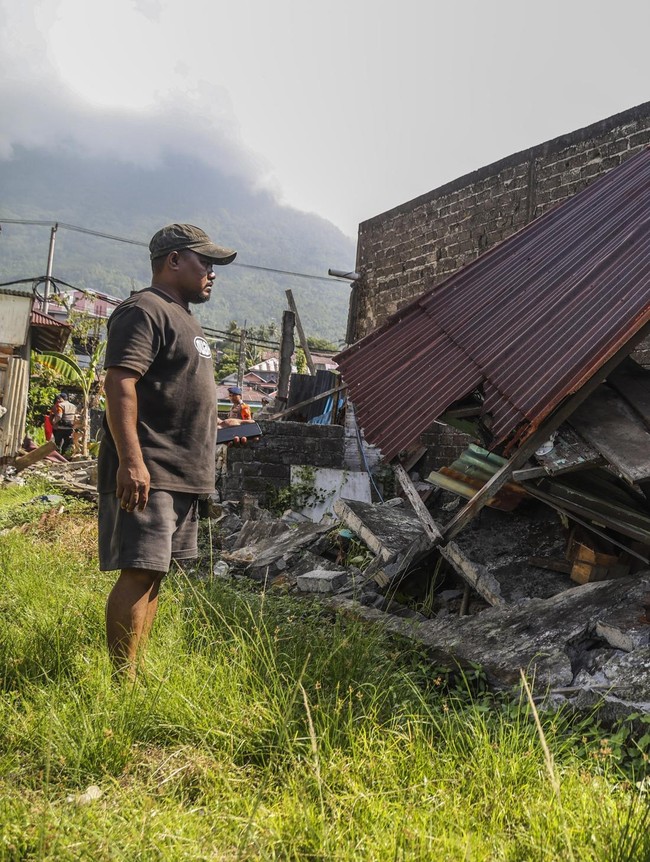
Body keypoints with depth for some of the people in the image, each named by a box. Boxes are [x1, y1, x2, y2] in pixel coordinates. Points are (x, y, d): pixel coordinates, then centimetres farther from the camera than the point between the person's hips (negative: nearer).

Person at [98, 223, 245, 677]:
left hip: (182, 474, 10)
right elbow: (119, 384, -20)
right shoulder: (144, 311, -9)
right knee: (140, 571, -10)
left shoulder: (183, 317, 23)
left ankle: (134, 670, 20)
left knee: (155, 572, 12)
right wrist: (131, 460, -28)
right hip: (146, 473, -10)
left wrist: (218, 424, 25)